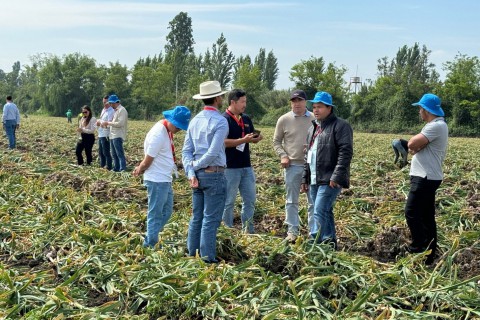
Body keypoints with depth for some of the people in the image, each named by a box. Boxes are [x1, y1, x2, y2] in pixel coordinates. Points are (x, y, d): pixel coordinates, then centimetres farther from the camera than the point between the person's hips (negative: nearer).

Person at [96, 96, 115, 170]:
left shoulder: (111, 111, -14)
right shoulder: (103, 110, 15)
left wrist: (100, 122, -9)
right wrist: (98, 122, 1)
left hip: (106, 135, -10)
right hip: (101, 134, 10)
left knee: (106, 152, -4)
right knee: (101, 152, 17)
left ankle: (108, 167, 3)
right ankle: (102, 166, 28)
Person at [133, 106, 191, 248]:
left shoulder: (167, 130, 7)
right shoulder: (158, 134, -23)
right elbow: (148, 160, -15)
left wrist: (141, 168, 4)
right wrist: (140, 170, 2)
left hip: (165, 180, 10)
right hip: (157, 181, -10)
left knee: (166, 211, 17)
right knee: (155, 215, 0)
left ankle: (149, 241, 24)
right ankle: (149, 246, 11)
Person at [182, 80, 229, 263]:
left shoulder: (195, 120, 10)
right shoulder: (220, 121, -12)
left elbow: (186, 151, 4)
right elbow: (213, 153, -18)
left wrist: (191, 172, -3)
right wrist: (195, 166, -6)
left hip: (198, 174, 7)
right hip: (214, 174, -7)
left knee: (197, 217, 14)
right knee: (211, 219, -1)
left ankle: (192, 255, 21)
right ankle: (208, 258, 3)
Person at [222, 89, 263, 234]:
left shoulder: (246, 119, 12)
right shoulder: (224, 120, -11)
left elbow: (253, 137, 19)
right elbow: (223, 142, -19)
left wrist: (257, 138, -4)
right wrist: (243, 140, -23)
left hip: (246, 166, 8)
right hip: (231, 167, -7)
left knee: (250, 199, 11)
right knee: (229, 201, 2)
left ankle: (248, 231, 21)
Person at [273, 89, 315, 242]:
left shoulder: (315, 119, -1)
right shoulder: (284, 120, 0)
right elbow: (276, 141, 8)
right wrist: (283, 155, -7)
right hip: (292, 165, 0)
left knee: (313, 200, 7)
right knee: (292, 200, 7)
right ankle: (292, 230, 16)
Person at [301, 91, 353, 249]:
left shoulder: (340, 126, -7)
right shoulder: (313, 128, 19)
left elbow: (345, 152, -16)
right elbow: (308, 154, 24)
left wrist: (336, 177, -22)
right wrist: (305, 178, 20)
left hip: (330, 180, -8)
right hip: (314, 180, 9)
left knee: (320, 213, -14)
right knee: (326, 213, 14)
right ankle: (330, 243, 22)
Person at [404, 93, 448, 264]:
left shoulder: (436, 126, -17)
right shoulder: (435, 125, 19)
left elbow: (412, 144, -22)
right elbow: (415, 147, 15)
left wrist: (415, 140, -2)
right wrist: (416, 144, -6)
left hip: (426, 178, -11)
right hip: (426, 177, 11)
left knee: (412, 212, -9)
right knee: (426, 216, 12)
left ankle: (419, 248, -3)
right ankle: (429, 254, 17)